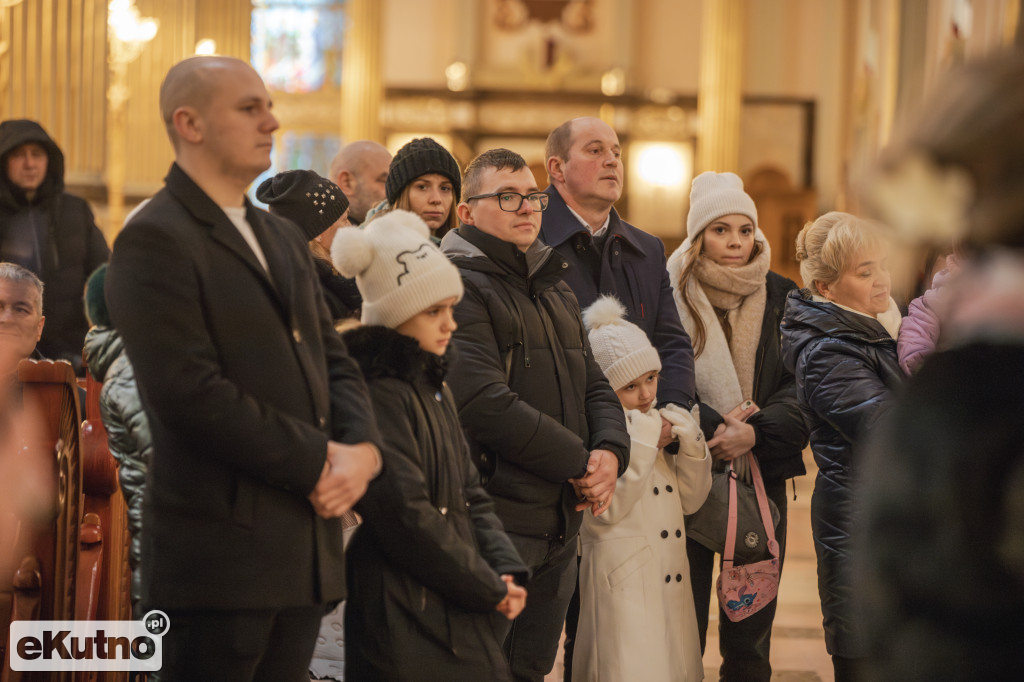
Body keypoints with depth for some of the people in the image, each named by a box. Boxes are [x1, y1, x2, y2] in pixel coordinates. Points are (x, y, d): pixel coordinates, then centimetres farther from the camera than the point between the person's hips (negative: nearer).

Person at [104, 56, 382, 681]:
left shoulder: (284, 239, 20)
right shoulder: (155, 241, -10)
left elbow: (333, 361, 17)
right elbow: (192, 392, -19)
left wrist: (362, 448, -4)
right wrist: (316, 462, -14)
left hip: (305, 553, 8)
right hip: (221, 552, -8)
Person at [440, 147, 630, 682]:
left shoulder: (556, 293, 20)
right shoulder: (459, 287, -10)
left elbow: (595, 387, 19)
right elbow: (486, 403, -21)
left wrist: (610, 452, -4)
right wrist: (580, 462, -15)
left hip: (561, 527, 8)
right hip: (495, 522, -8)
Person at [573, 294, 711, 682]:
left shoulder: (661, 426, 14)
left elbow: (689, 501, 16)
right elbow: (601, 512, -20)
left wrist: (691, 446, -1)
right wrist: (642, 446, -19)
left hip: (670, 575, 8)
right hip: (622, 580, -8)